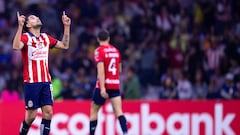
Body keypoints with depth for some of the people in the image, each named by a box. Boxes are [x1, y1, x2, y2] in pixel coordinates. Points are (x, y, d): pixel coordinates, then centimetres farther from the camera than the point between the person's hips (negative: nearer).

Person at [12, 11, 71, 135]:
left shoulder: (46, 38, 12)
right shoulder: (26, 37, -6)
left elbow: (65, 45, 20)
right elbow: (16, 46, -27)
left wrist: (66, 26, 14)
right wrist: (20, 26, -32)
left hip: (46, 82, 5)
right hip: (31, 82, -5)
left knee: (48, 112, -5)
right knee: (31, 114, -3)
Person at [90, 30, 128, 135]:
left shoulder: (99, 51, -7)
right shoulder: (115, 50, 11)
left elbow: (101, 70, -18)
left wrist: (102, 88, -24)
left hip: (104, 84, -4)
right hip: (115, 85, 4)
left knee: (94, 111, 12)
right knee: (118, 111, -6)